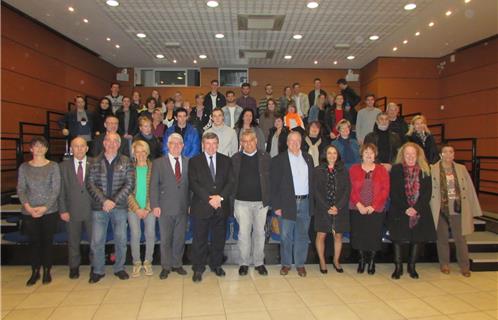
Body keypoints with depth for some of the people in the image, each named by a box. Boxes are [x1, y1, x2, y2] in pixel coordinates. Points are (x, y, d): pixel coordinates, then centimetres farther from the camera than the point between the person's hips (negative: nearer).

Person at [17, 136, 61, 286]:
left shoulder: (53, 166, -2)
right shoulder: (24, 167, 4)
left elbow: (56, 189, -5)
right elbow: (20, 190, 1)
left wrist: (45, 207, -13)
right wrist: (28, 207, -13)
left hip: (49, 211, -1)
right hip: (29, 212, 1)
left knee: (47, 241, 7)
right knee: (34, 242, 8)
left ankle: (47, 271, 21)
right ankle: (35, 272, 22)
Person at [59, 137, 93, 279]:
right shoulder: (63, 166, 2)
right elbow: (61, 190, 1)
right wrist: (63, 210, -4)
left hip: (92, 210, -1)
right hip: (72, 211, 1)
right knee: (73, 241, 13)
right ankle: (74, 267, 30)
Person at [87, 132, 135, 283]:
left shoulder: (126, 161, 3)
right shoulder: (95, 162, 5)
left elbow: (129, 184, -3)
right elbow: (90, 184, 0)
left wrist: (114, 201, -11)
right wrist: (103, 201, -12)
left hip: (119, 207, 0)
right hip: (99, 207, 0)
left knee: (121, 240, 6)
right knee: (97, 241, 3)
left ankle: (119, 268, 24)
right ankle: (98, 270, 21)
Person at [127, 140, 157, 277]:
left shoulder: (153, 167, 2)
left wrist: (147, 208, -8)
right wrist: (137, 208, -9)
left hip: (149, 208, 0)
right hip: (133, 208, 0)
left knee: (150, 234, 3)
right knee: (135, 235, 1)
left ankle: (148, 262, 20)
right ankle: (136, 263, 17)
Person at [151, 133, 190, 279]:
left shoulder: (188, 162, 6)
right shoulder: (158, 163, 2)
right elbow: (154, 186, -2)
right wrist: (155, 205, -9)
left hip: (183, 207, 2)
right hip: (165, 207, -2)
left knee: (180, 238, 11)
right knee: (165, 239, 6)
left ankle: (177, 264, 26)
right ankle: (166, 267, 20)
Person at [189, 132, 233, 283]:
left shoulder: (226, 160, 9)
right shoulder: (194, 161, 2)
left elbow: (230, 182, 2)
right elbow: (193, 184, -7)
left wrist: (220, 197, -14)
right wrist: (209, 199, -15)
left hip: (221, 206, 2)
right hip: (201, 207, -2)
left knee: (219, 238, 12)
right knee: (199, 239, 3)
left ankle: (216, 265, 29)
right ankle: (198, 269, 17)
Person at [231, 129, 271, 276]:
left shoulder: (265, 157, 3)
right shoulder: (235, 159, 3)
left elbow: (270, 178, 2)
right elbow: (232, 181, 3)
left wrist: (269, 199, -3)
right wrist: (232, 201, -2)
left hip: (261, 202, 1)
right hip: (242, 202, 0)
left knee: (259, 232, 10)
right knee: (243, 233, 4)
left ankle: (259, 262, 23)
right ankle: (244, 263, 19)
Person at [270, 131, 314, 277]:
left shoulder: (308, 158, 11)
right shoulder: (278, 160, -1)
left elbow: (312, 180, 14)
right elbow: (274, 185, -4)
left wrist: (312, 201, 6)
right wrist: (276, 206, -9)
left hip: (305, 203, 3)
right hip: (287, 203, -3)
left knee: (302, 235, 10)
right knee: (286, 236, 5)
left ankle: (300, 264, 23)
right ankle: (286, 264, 21)